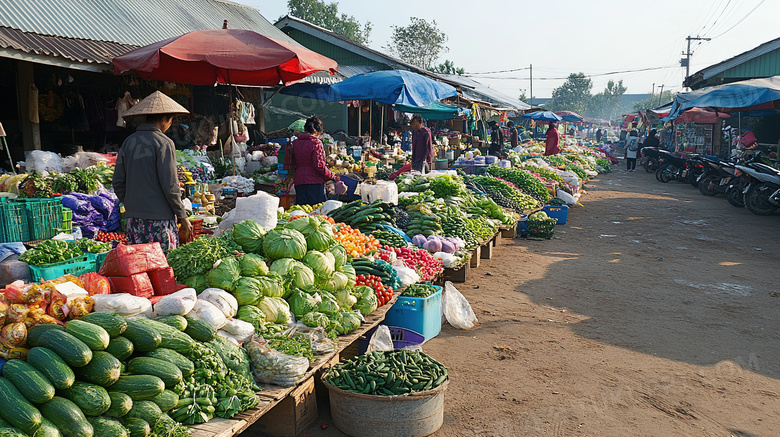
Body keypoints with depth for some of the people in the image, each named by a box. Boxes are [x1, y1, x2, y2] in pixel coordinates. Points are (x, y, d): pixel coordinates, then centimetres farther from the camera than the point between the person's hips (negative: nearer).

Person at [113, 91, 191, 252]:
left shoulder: (128, 142, 9)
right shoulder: (163, 143, -9)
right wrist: (183, 216, -5)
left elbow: (118, 182, 10)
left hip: (134, 219, 6)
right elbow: (170, 185, -12)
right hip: (159, 218, -6)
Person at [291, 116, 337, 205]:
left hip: (298, 181, 6)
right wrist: (331, 176, -3)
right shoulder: (316, 143, -10)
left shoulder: (295, 143, 7)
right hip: (315, 181, -5)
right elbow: (319, 165, -15)